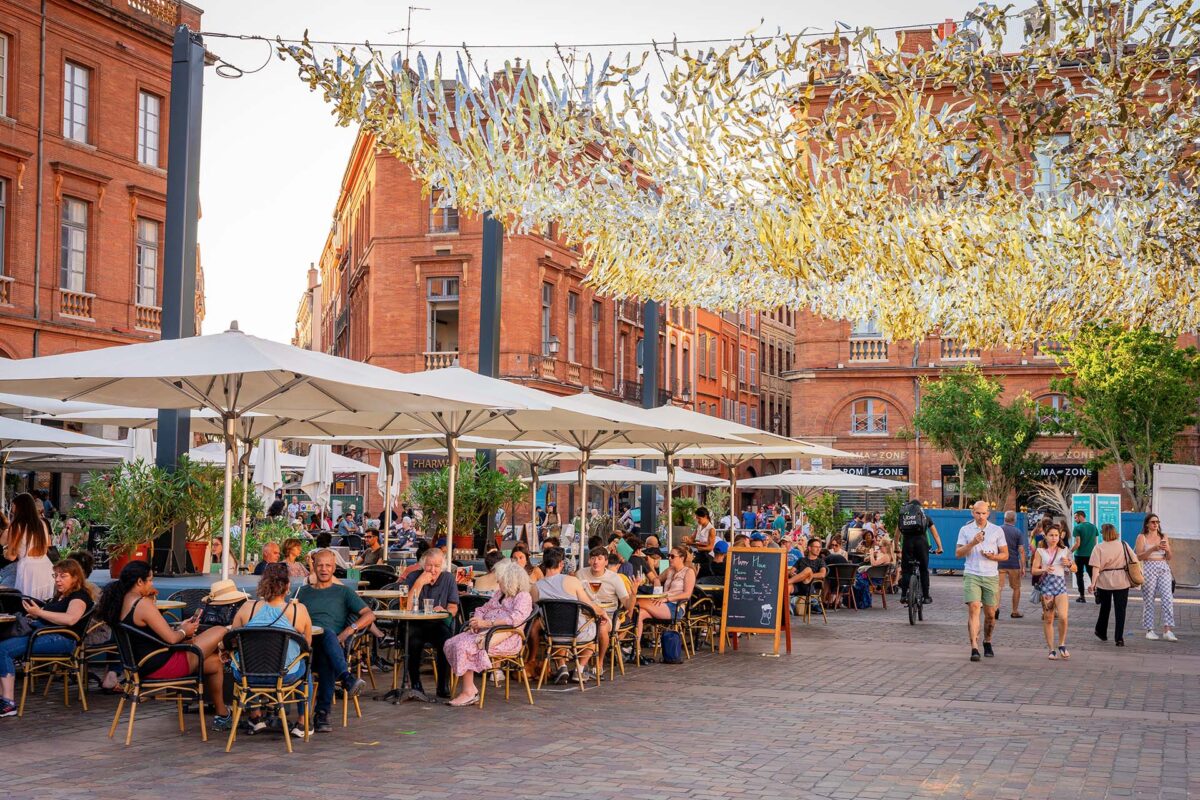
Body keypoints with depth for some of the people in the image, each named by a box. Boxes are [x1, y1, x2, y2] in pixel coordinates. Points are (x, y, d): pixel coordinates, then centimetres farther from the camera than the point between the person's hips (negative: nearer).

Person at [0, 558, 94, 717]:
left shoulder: (80, 596, -5)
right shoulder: (60, 596, 26)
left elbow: (70, 619, -22)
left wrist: (39, 612, -23)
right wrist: (34, 615, 11)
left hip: (62, 639, -10)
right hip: (41, 631, 10)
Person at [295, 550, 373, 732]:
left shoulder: (343, 592, 23)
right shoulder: (303, 592, 28)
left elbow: (369, 615, 9)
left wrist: (347, 631, -6)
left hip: (334, 648, 0)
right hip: (306, 647, 0)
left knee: (326, 657, -41)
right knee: (328, 633, -38)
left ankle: (322, 712, -46)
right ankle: (347, 678, -58)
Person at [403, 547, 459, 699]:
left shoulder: (448, 578, 6)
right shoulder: (413, 578, 0)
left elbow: (453, 608, 5)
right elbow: (407, 607, -13)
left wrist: (444, 611, -19)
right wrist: (419, 583, -17)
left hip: (438, 624, 1)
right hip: (415, 625, -1)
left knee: (446, 641, -31)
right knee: (413, 641, -35)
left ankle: (443, 687, -16)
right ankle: (415, 684, -15)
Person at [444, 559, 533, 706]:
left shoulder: (523, 596, -3)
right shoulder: (499, 594, 26)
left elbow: (515, 618, -20)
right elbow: (484, 609, 31)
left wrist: (486, 623, -23)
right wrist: (476, 620, 5)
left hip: (505, 638, -9)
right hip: (485, 633, 9)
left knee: (464, 646, -28)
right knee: (450, 644, -12)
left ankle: (468, 693, -22)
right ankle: (469, 687, -14)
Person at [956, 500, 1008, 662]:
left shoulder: (997, 530, 8)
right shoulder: (965, 530, 6)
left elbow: (1005, 555, 9)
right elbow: (958, 553, 0)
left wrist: (993, 557, -12)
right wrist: (973, 543, -15)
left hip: (991, 576, 2)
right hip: (972, 575, -1)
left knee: (990, 614, 7)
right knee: (973, 608, -16)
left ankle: (987, 643, 31)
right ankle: (974, 649, -19)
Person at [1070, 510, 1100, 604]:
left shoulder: (1078, 528, -11)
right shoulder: (1093, 526, 6)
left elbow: (1077, 543, -15)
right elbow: (1095, 542, 10)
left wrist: (1070, 552, -6)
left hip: (1080, 555, -4)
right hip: (1091, 555, 4)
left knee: (1079, 575, 6)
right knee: (1092, 575, 10)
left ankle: (1082, 596, 5)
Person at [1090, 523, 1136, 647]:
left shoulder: (1099, 548, -6)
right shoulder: (1123, 545, 1)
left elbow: (1096, 567, -13)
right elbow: (1134, 561, 0)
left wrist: (1093, 582, -13)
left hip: (1104, 581, 0)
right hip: (1122, 581, 0)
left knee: (1105, 607, 19)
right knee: (1120, 610, 1)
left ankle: (1101, 633, 34)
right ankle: (1119, 638, -5)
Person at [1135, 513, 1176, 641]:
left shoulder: (1163, 536, 13)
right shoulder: (1142, 537, 3)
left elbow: (1169, 558, 14)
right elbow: (1139, 557, -5)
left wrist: (1167, 550, -7)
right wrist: (1153, 549, -16)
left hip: (1164, 568, 3)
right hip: (1149, 568, -3)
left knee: (1168, 599, -9)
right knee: (1148, 601, 0)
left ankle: (1167, 631, -11)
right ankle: (1149, 630, 9)